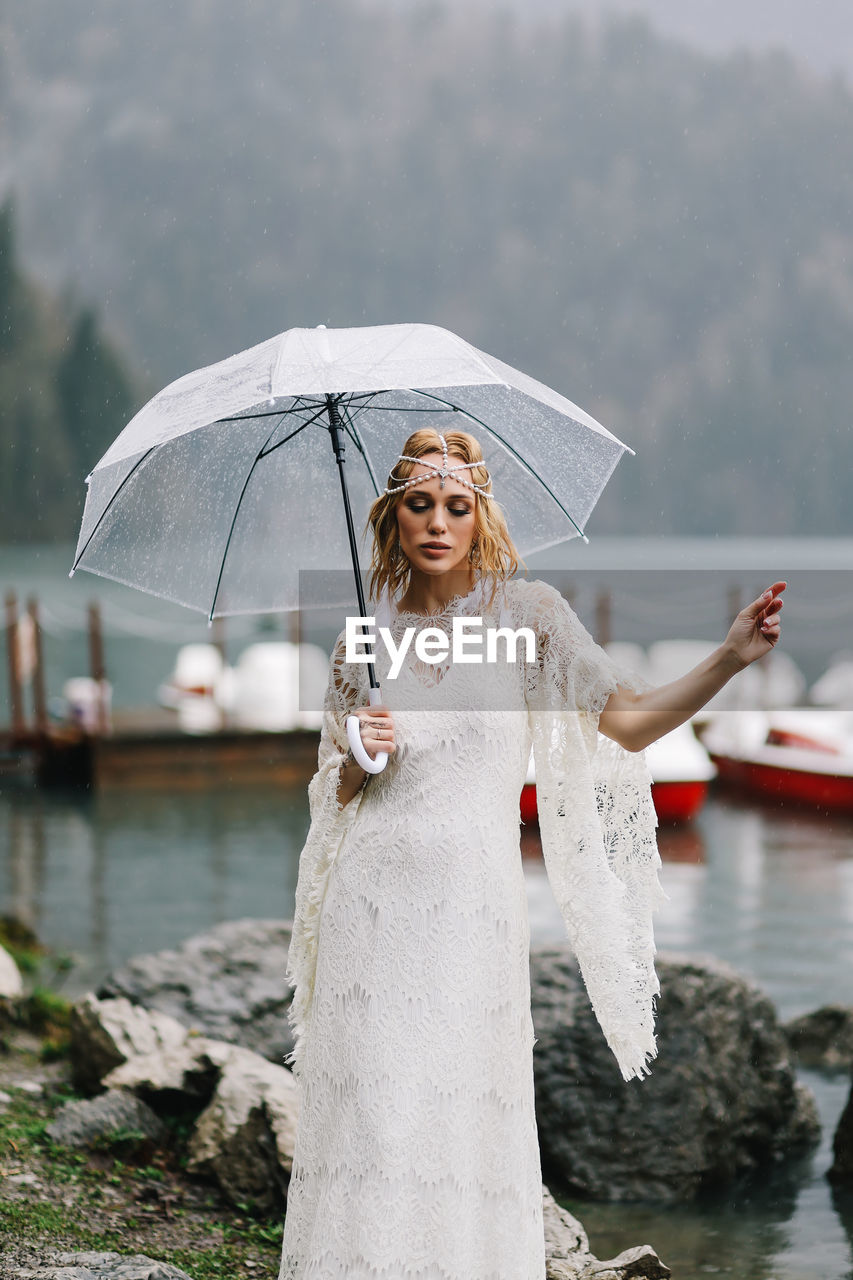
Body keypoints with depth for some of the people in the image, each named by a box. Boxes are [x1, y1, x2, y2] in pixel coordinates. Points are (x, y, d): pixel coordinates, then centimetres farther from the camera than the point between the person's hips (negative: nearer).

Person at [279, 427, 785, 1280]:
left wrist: (729, 658, -16)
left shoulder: (526, 609, 3)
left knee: (468, 1114, -1)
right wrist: (361, 758, -5)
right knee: (369, 1115, -1)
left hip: (475, 901, -1)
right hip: (375, 898, 1)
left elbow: (627, 720, -4)